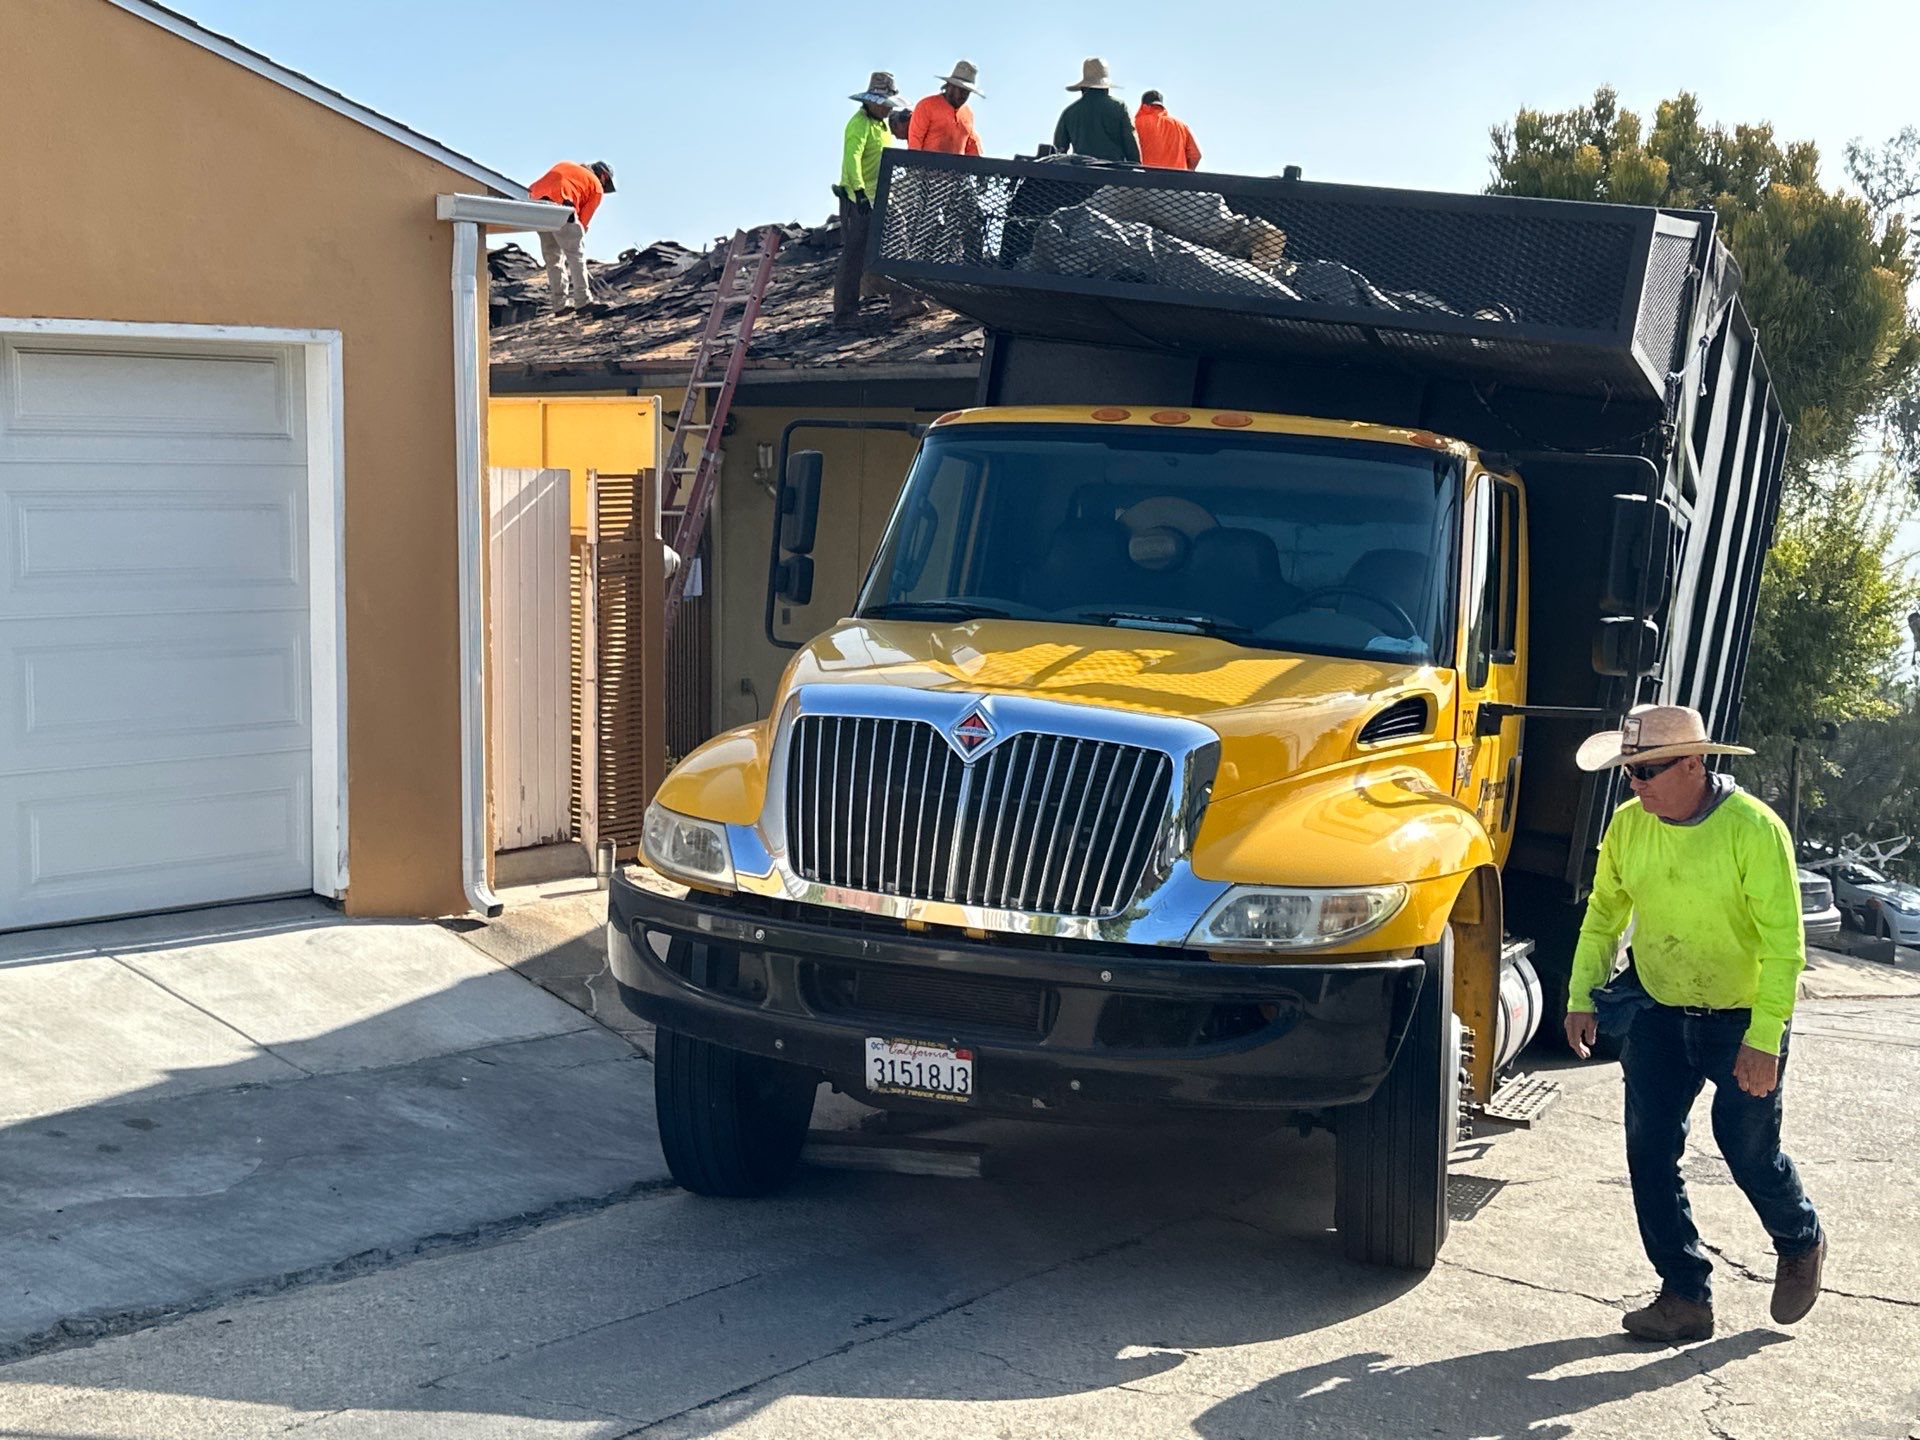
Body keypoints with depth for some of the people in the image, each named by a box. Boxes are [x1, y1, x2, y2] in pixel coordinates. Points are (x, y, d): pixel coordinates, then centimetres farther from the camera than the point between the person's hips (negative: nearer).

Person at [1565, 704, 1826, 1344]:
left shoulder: (1754, 829, -21)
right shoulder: (1628, 824, -5)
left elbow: (1784, 943, -21)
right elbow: (1604, 915, 9)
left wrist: (1764, 1040, -24)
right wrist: (1581, 998, 4)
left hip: (1742, 1020, -4)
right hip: (1658, 1013, 5)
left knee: (1749, 1150, 6)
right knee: (1650, 1149, -1)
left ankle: (1801, 1245, 38)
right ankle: (1685, 1296, 9)